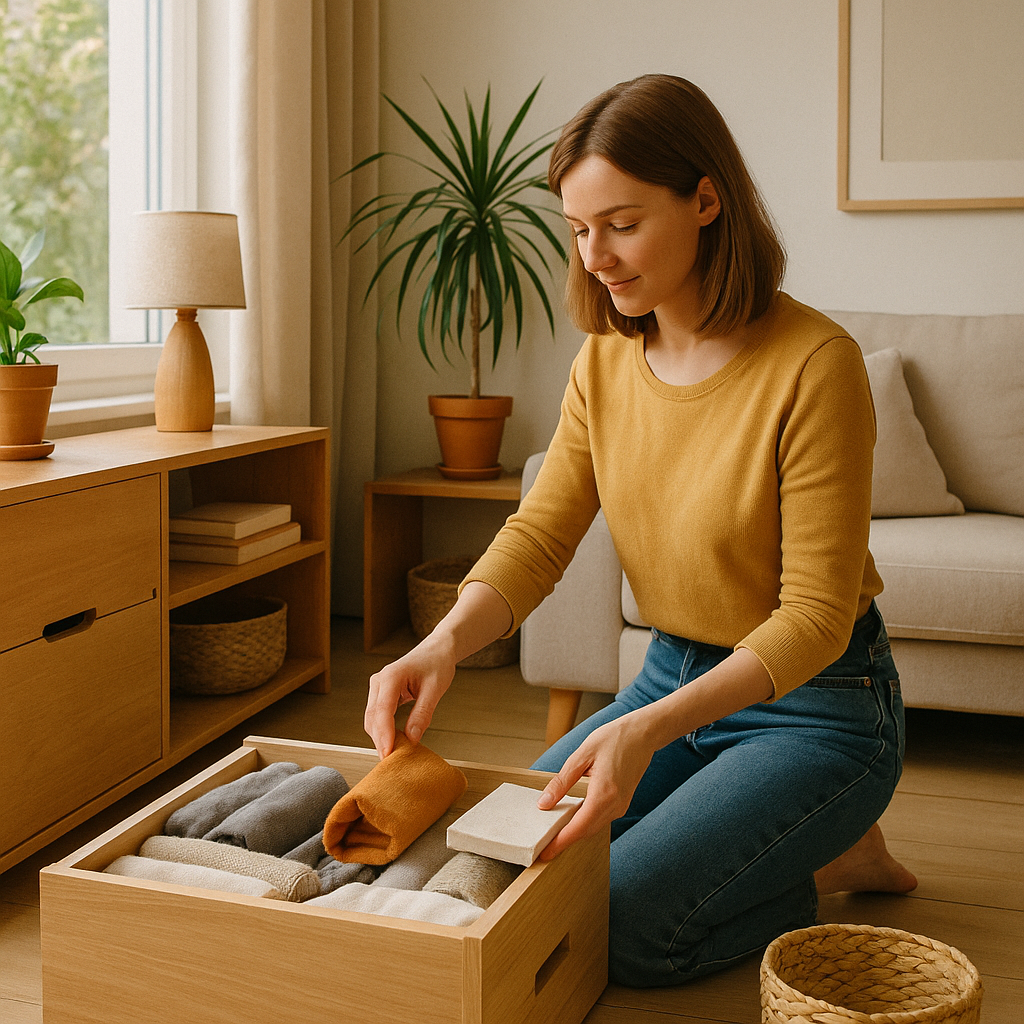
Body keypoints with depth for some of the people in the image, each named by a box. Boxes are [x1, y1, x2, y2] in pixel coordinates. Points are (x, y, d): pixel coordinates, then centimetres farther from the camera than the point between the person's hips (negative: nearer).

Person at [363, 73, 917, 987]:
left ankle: (839, 861, 7)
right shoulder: (607, 360, -2)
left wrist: (651, 729, -36)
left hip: (814, 703, -7)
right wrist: (445, 643, -25)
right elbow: (540, 535, -5)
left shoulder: (814, 363, -23)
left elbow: (815, 615, -23)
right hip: (675, 677, 7)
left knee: (617, 929, -19)